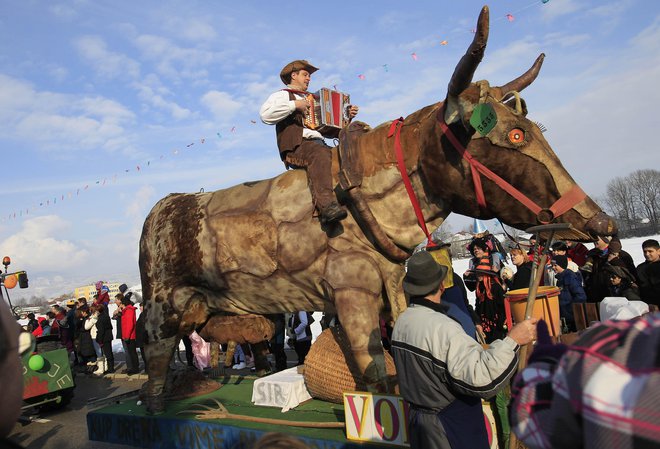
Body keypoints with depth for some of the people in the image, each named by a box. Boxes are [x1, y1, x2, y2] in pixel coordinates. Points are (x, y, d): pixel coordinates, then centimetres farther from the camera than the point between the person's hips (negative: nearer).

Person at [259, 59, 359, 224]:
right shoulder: (282, 95, 15)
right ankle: (326, 205, -50)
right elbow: (266, 114, -8)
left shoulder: (311, 100, 37)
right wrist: (294, 104, -7)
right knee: (320, 153, -37)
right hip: (295, 146, -7)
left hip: (318, 143, 7)